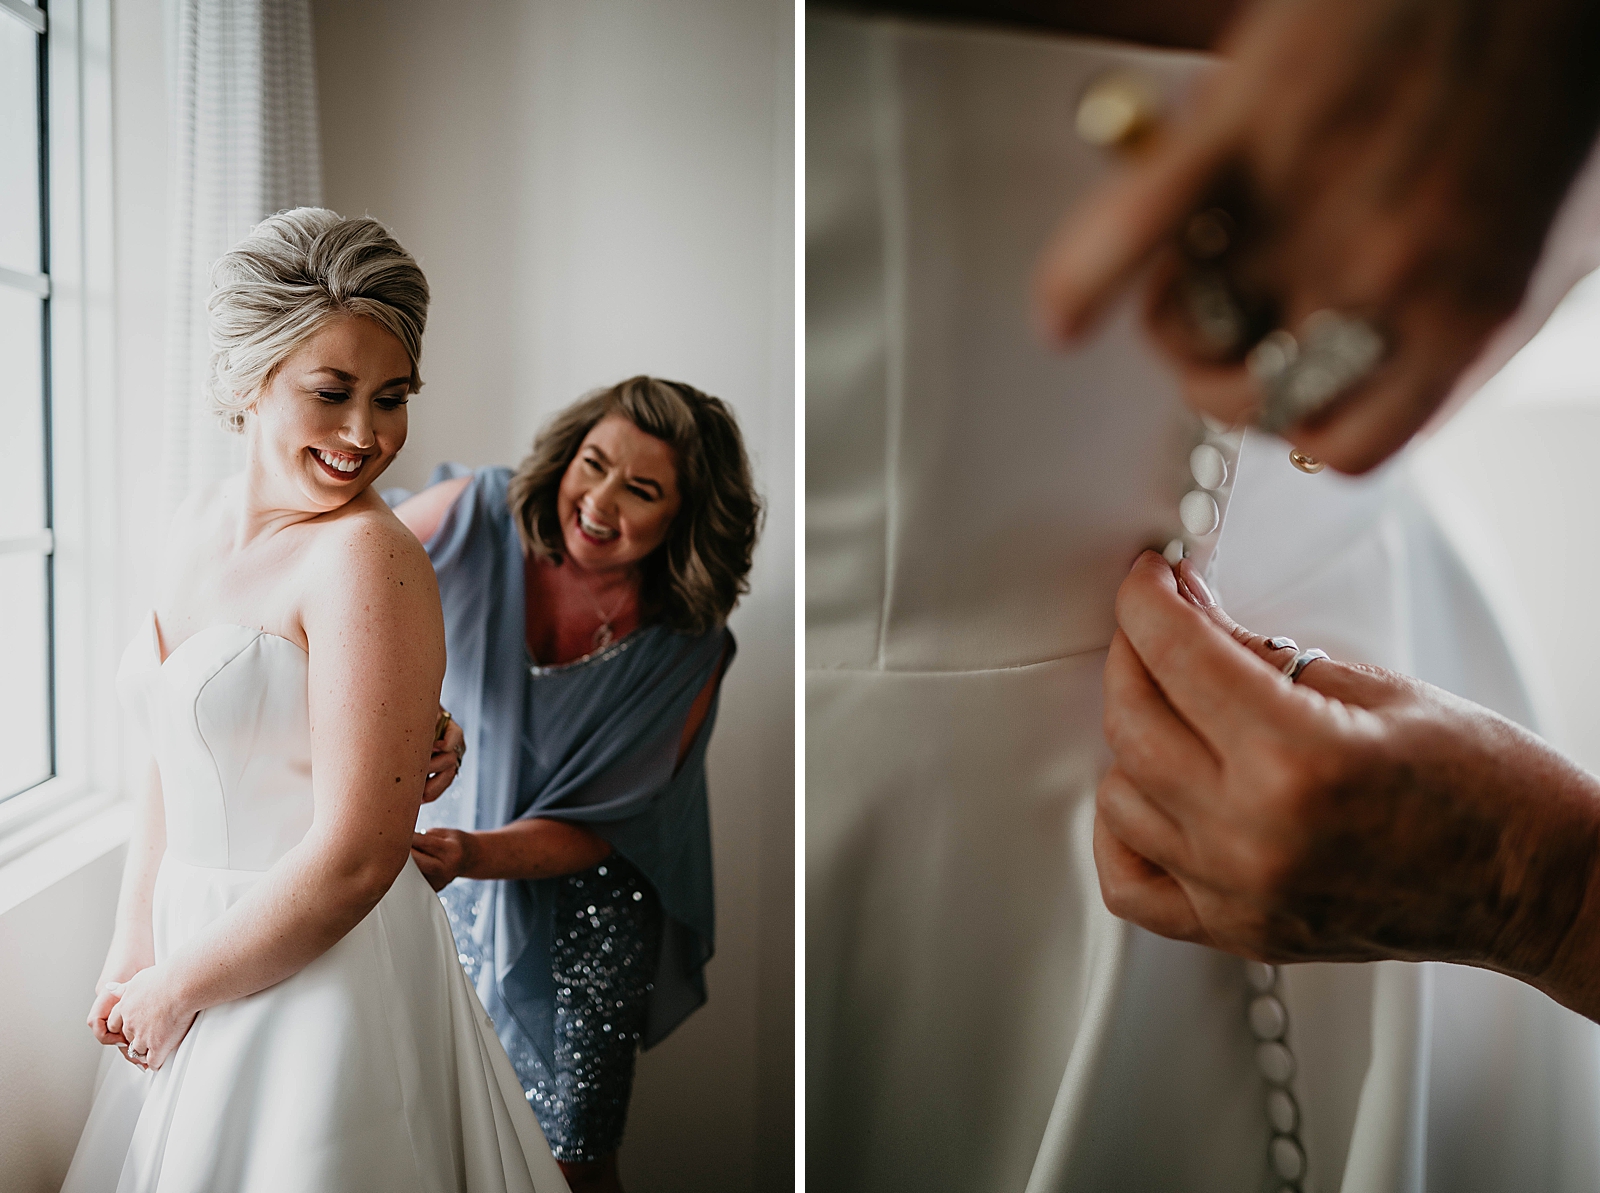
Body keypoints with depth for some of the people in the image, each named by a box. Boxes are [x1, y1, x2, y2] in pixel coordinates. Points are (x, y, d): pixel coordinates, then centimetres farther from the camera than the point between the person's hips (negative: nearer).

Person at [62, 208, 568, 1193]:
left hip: (327, 974, -7)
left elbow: (355, 860, -24)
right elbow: (175, 765, 11)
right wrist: (132, 955, 7)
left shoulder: (367, 557, -22)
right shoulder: (200, 526, 3)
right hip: (195, 949, 7)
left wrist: (178, 988, -11)